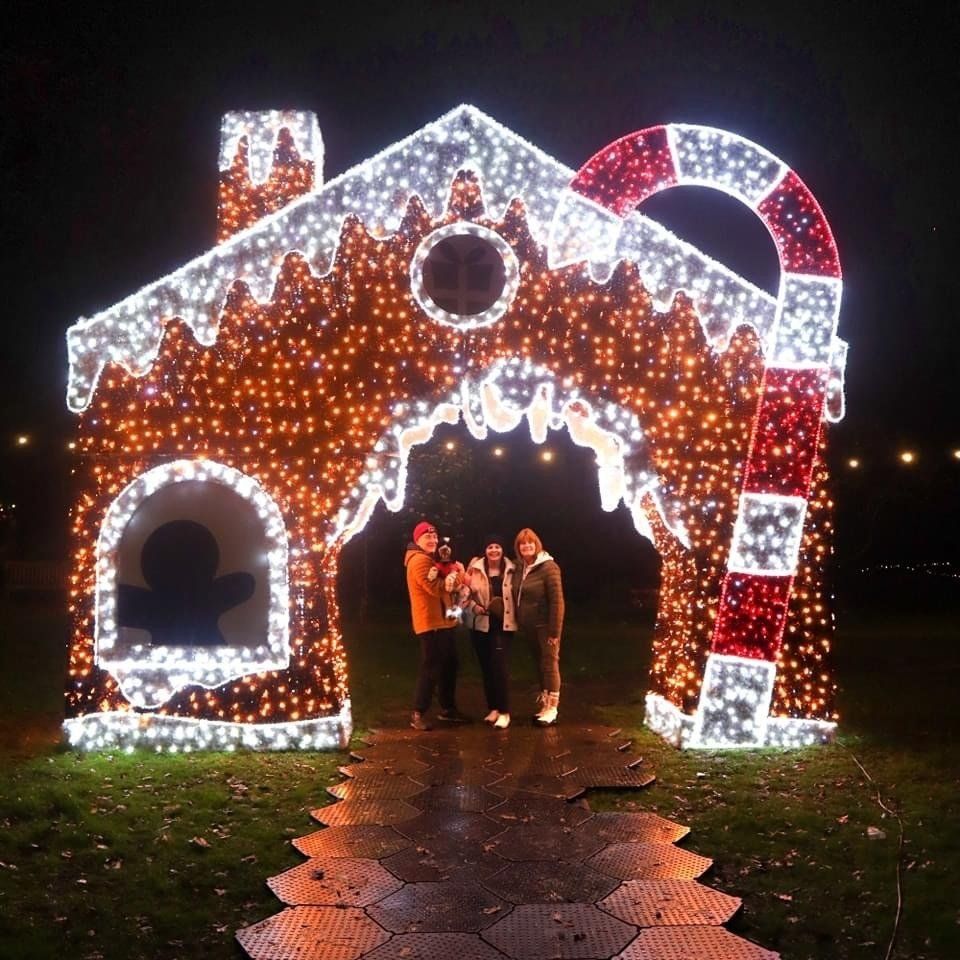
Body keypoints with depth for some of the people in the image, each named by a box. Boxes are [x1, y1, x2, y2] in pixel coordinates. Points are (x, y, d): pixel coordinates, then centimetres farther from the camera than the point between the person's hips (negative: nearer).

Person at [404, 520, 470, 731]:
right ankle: (418, 714, -7)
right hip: (430, 622, -10)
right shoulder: (419, 560, -13)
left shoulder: (433, 559, 20)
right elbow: (435, 588, -21)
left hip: (442, 620, 10)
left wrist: (449, 577, -11)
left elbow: (455, 582, 11)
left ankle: (448, 709, 26)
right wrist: (448, 578, -4)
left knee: (449, 665, 15)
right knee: (430, 667, -10)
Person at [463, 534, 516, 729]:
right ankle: (493, 708, 21)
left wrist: (516, 617, -3)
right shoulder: (475, 568, -2)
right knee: (486, 667, 8)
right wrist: (474, 606, -14)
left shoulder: (510, 570, 0)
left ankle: (504, 712, -6)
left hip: (503, 625, -1)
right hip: (480, 624, 2)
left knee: (500, 666, -11)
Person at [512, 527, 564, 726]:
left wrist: (555, 631, -19)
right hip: (528, 627, 7)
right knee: (539, 665, 15)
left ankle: (552, 709, 4)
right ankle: (543, 705, 24)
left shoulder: (548, 567, -14)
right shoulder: (519, 568, 8)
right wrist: (519, 623, 7)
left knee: (550, 664, -1)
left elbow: (557, 600, -17)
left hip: (545, 626, -7)